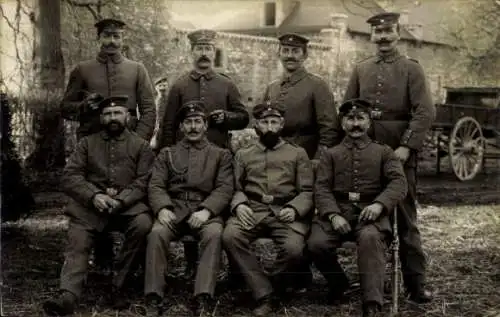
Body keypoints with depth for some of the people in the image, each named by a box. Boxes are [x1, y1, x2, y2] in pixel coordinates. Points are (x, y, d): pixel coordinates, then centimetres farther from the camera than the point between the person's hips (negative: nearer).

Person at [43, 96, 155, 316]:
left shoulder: (140, 146, 12)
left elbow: (143, 182, 1)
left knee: (143, 224, -31)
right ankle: (68, 296, -35)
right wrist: (94, 196, -14)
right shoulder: (87, 143, 16)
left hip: (128, 204, -1)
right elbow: (69, 177, 5)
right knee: (77, 242, -24)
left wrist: (120, 200, -18)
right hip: (90, 204, 1)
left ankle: (118, 285, -20)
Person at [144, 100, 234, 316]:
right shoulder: (167, 153, 20)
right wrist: (162, 208, -14)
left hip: (206, 210, -1)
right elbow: (156, 185, 8)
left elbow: (225, 189, 3)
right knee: (156, 232, -32)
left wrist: (206, 210, -16)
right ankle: (154, 295, -28)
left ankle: (204, 297, -39)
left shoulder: (221, 155, 16)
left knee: (214, 234, -35)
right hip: (174, 209, 1)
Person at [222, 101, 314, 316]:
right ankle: (264, 295, -21)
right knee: (230, 236, -30)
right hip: (252, 211, 2)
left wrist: (294, 209, -13)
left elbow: (307, 192, 8)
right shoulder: (243, 155, 21)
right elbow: (236, 188, 13)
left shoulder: (298, 154, 16)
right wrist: (239, 205, -10)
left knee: (293, 248, -32)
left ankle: (275, 289, -1)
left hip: (286, 213, -1)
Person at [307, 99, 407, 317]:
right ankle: (338, 282, 6)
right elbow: (322, 188, 6)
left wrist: (379, 204, -20)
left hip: (370, 212, -2)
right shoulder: (331, 155, 19)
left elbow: (399, 182, 1)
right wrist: (333, 215, -15)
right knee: (316, 243, -26)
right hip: (337, 211, 2)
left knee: (370, 238, -36)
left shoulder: (383, 152, 16)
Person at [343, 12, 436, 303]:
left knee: (406, 218, 0)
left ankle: (416, 283, 6)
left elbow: (426, 112, -9)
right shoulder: (361, 70, 13)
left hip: (400, 152, -4)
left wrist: (406, 147, -17)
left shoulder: (412, 69, 1)